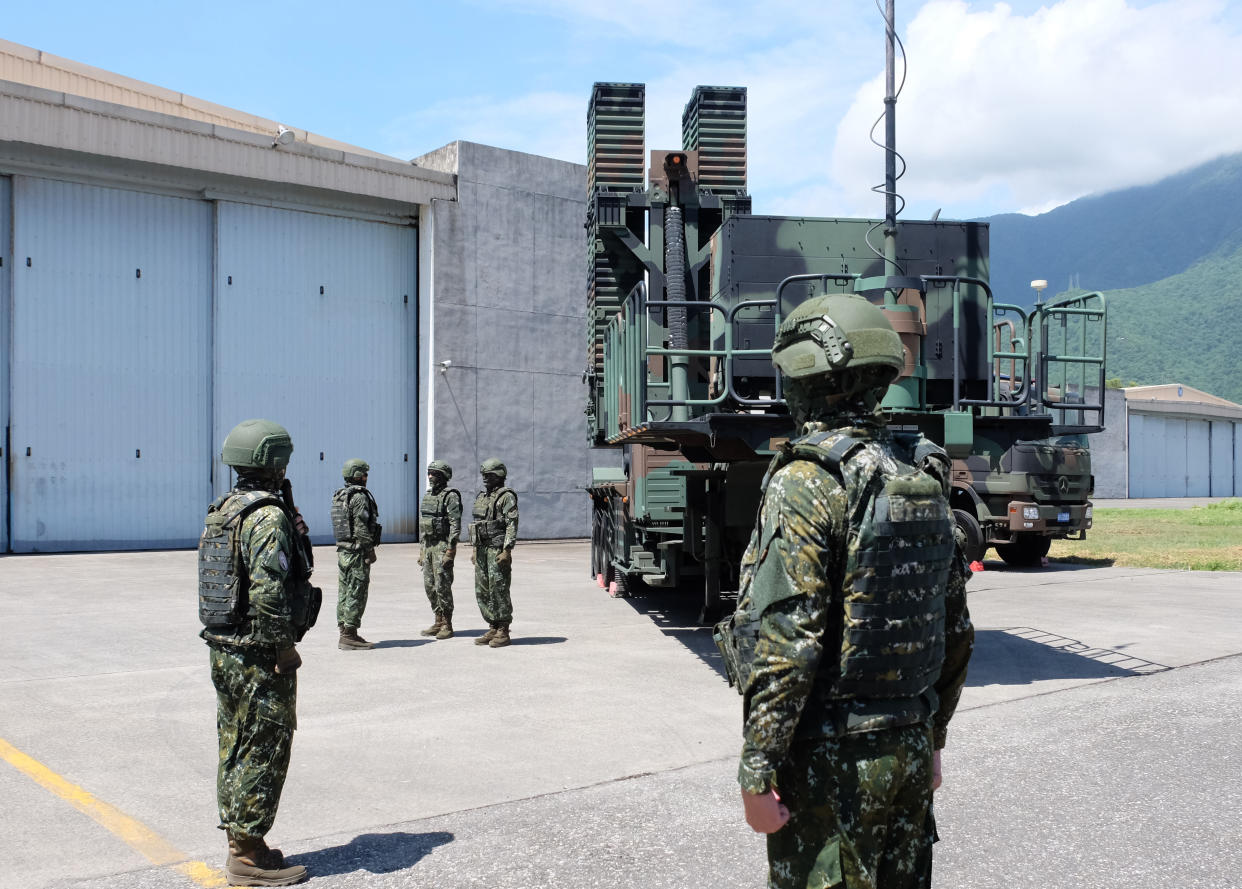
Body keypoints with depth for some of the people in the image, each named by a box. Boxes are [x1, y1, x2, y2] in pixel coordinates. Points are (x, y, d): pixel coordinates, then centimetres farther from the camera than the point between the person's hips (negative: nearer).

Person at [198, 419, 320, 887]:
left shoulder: (222, 511, 11)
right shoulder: (269, 516, -19)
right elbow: (269, 591, -27)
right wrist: (284, 646, -17)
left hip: (223, 651, 10)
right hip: (259, 657, -9)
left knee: (236, 750, 16)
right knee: (263, 752, -1)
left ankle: (241, 844, 26)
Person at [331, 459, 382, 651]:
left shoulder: (338, 496, 13)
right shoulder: (360, 496, -14)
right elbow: (361, 527, -19)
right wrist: (370, 550, -13)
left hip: (342, 550, 9)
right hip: (357, 552, -9)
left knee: (344, 592, 12)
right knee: (356, 594, -5)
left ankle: (345, 634, 17)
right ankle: (349, 635, -4)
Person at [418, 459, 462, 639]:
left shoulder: (450, 496, -10)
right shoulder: (427, 496, 15)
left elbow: (455, 524, -16)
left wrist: (451, 550, -21)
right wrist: (421, 550, 17)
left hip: (442, 545, -8)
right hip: (428, 546, 8)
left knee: (443, 586, -7)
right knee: (429, 586, 9)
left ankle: (447, 626, -1)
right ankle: (438, 622, 17)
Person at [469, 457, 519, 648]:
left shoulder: (506, 496, -9)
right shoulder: (481, 496, 17)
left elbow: (512, 525, -15)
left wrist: (507, 550, -22)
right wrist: (474, 550, 18)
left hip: (498, 550, -8)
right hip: (482, 549, 8)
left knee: (498, 590, -7)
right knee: (482, 591, 9)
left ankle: (503, 632, -1)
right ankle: (492, 628, 16)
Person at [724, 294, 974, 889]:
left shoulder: (806, 483, -17)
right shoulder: (924, 480, 7)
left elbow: (787, 643, -22)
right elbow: (956, 630, 13)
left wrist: (757, 771, -15)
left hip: (832, 760, -7)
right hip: (908, 750, 8)